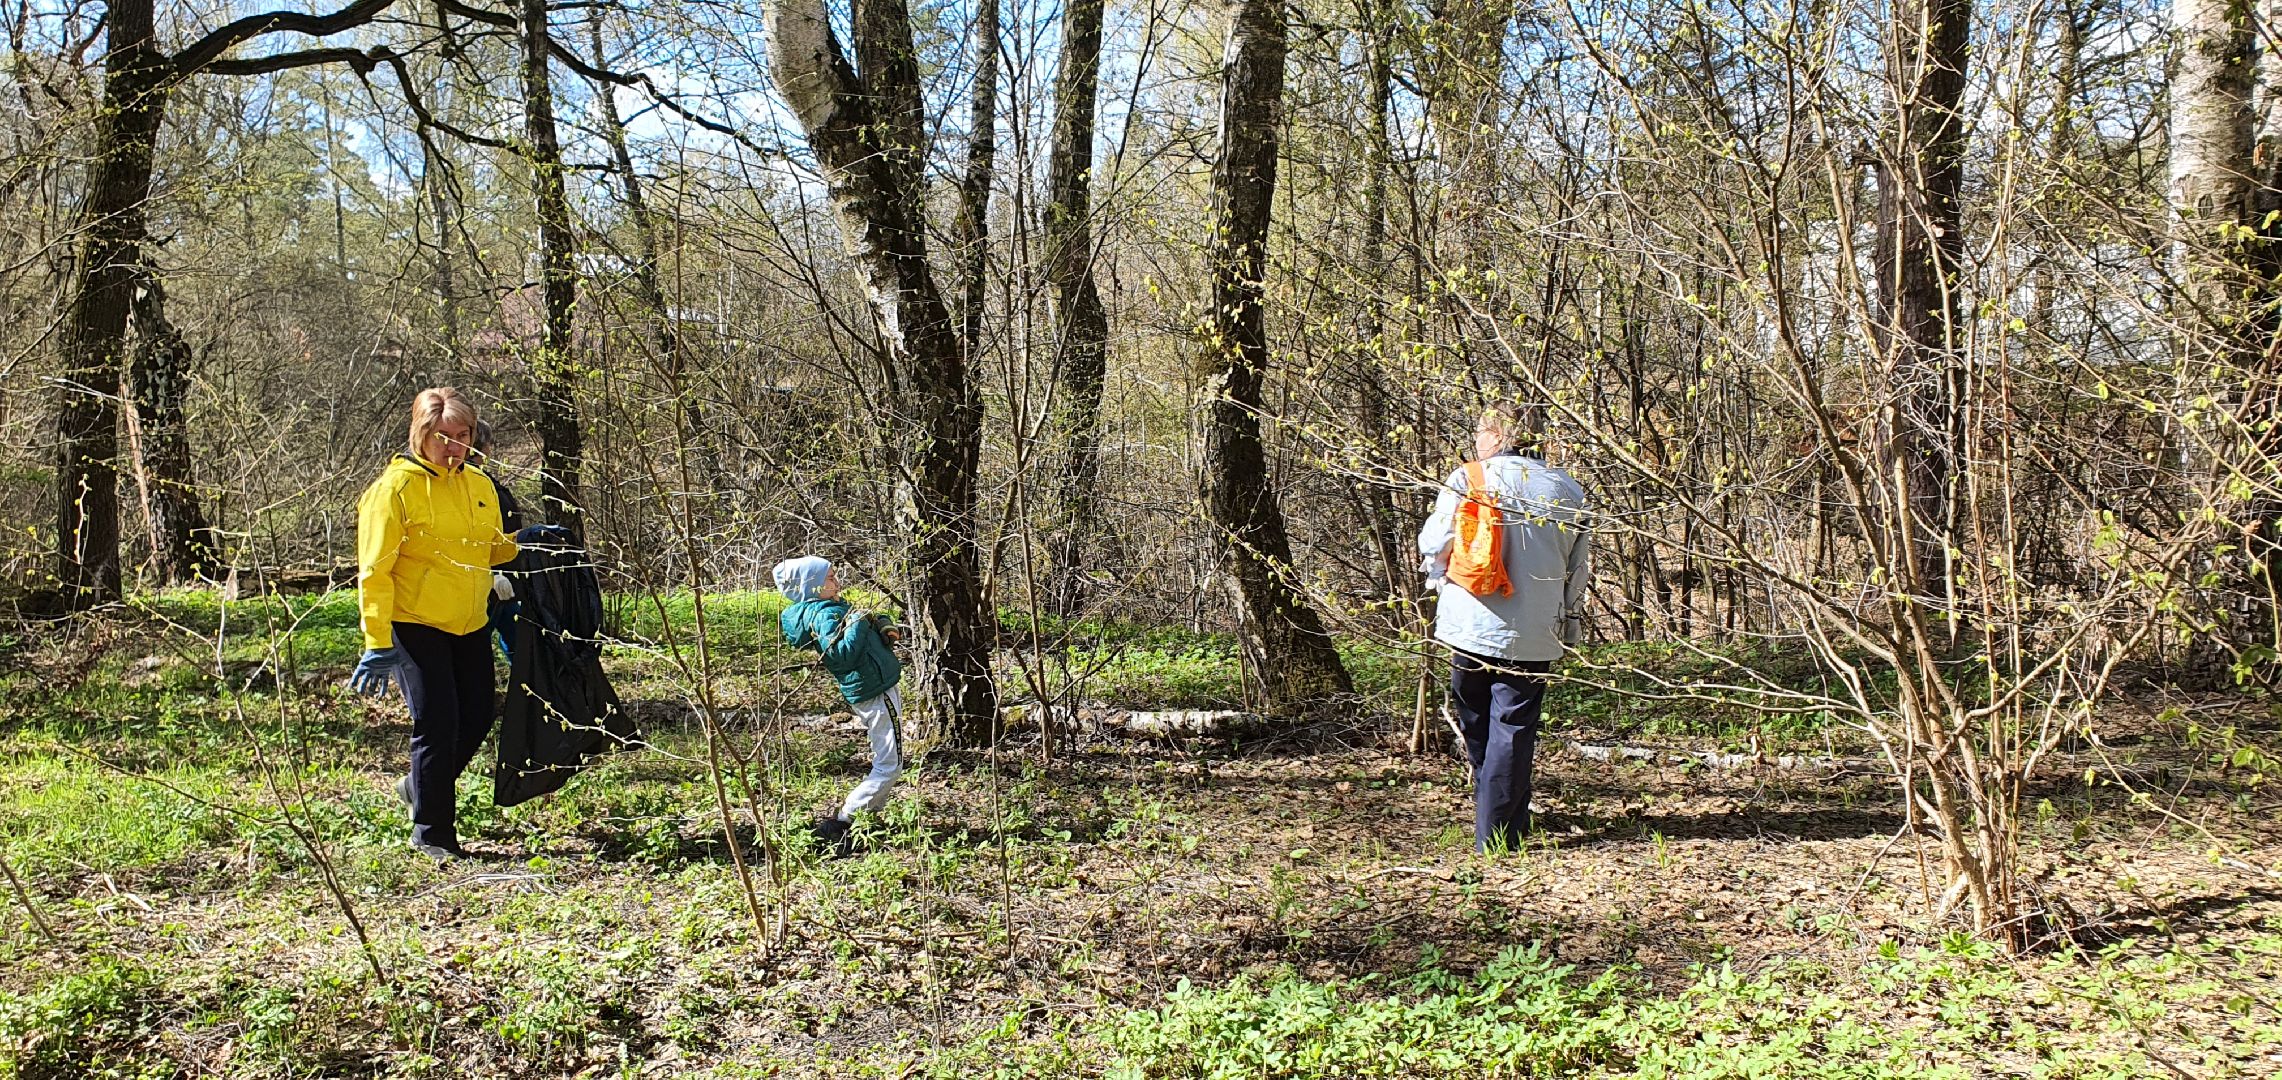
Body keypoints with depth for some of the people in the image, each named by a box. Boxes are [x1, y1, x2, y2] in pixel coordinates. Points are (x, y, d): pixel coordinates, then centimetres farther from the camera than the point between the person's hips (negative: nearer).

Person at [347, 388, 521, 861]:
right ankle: (432, 832, 9)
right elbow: (375, 570, -12)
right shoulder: (396, 487, -11)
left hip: (470, 625, 6)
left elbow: (495, 549, 21)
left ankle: (420, 787, 35)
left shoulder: (480, 484, 8)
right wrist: (378, 642, -17)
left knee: (477, 718, 9)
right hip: (415, 625, -6)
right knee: (437, 723, -7)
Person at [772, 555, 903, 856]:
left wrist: (881, 627, 3)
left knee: (886, 763, 20)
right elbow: (841, 656, -30)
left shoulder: (835, 606, 11)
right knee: (889, 766, -5)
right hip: (876, 695, -10)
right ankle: (836, 826, -4)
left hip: (872, 692, 10)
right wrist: (857, 624, -26)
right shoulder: (825, 615, -19)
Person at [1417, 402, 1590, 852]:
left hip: (1471, 625, 0)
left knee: (1477, 725, 17)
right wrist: (1568, 620, 22)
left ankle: (1495, 817, 31)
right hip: (1533, 633, 0)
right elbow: (1578, 565, 10)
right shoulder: (1567, 490, 4)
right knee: (1513, 729, 4)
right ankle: (1498, 833, 2)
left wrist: (1440, 582, 16)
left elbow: (1433, 542, -4)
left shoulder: (1467, 480, -4)